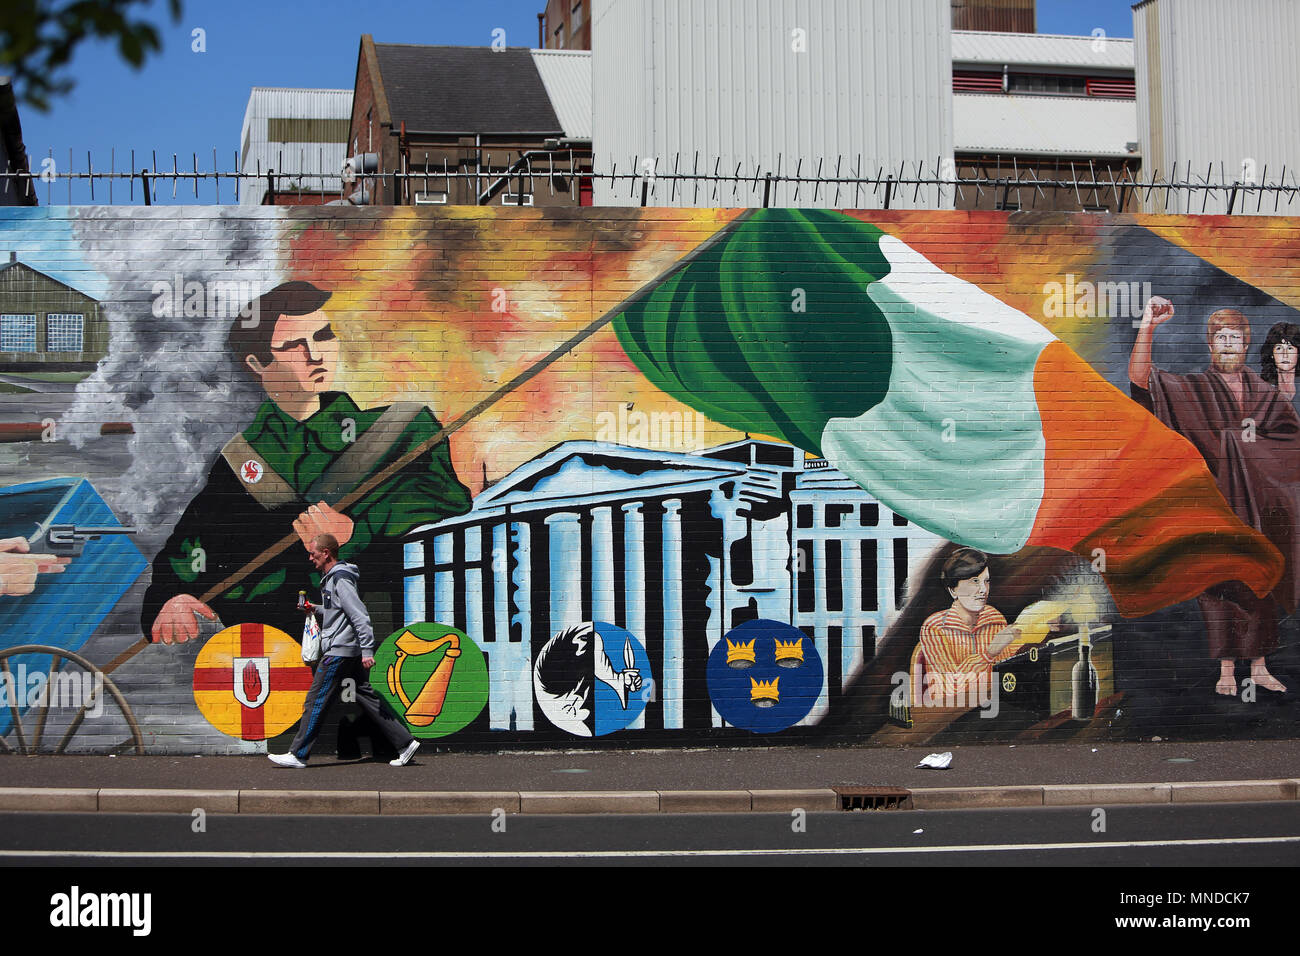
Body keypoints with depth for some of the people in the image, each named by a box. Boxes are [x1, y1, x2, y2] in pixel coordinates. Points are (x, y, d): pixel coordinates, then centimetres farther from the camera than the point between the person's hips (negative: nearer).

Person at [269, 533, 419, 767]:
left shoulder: (340, 578, -15)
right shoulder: (331, 577, 16)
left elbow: (359, 614, -21)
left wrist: (367, 650, -24)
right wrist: (317, 610, 16)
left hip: (339, 651, -10)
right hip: (351, 652, 10)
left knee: (316, 701, -3)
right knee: (366, 697, 9)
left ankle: (298, 755, 3)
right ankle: (405, 743, 8)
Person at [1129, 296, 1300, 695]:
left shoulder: (1266, 394, 13)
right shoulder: (1193, 389, 4)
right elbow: (1140, 377, -10)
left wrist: (1256, 439, -6)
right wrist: (1148, 326, -20)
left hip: (1257, 500, 3)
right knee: (1219, 582, -4)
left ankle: (1258, 666, 11)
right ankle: (1226, 670, 1)